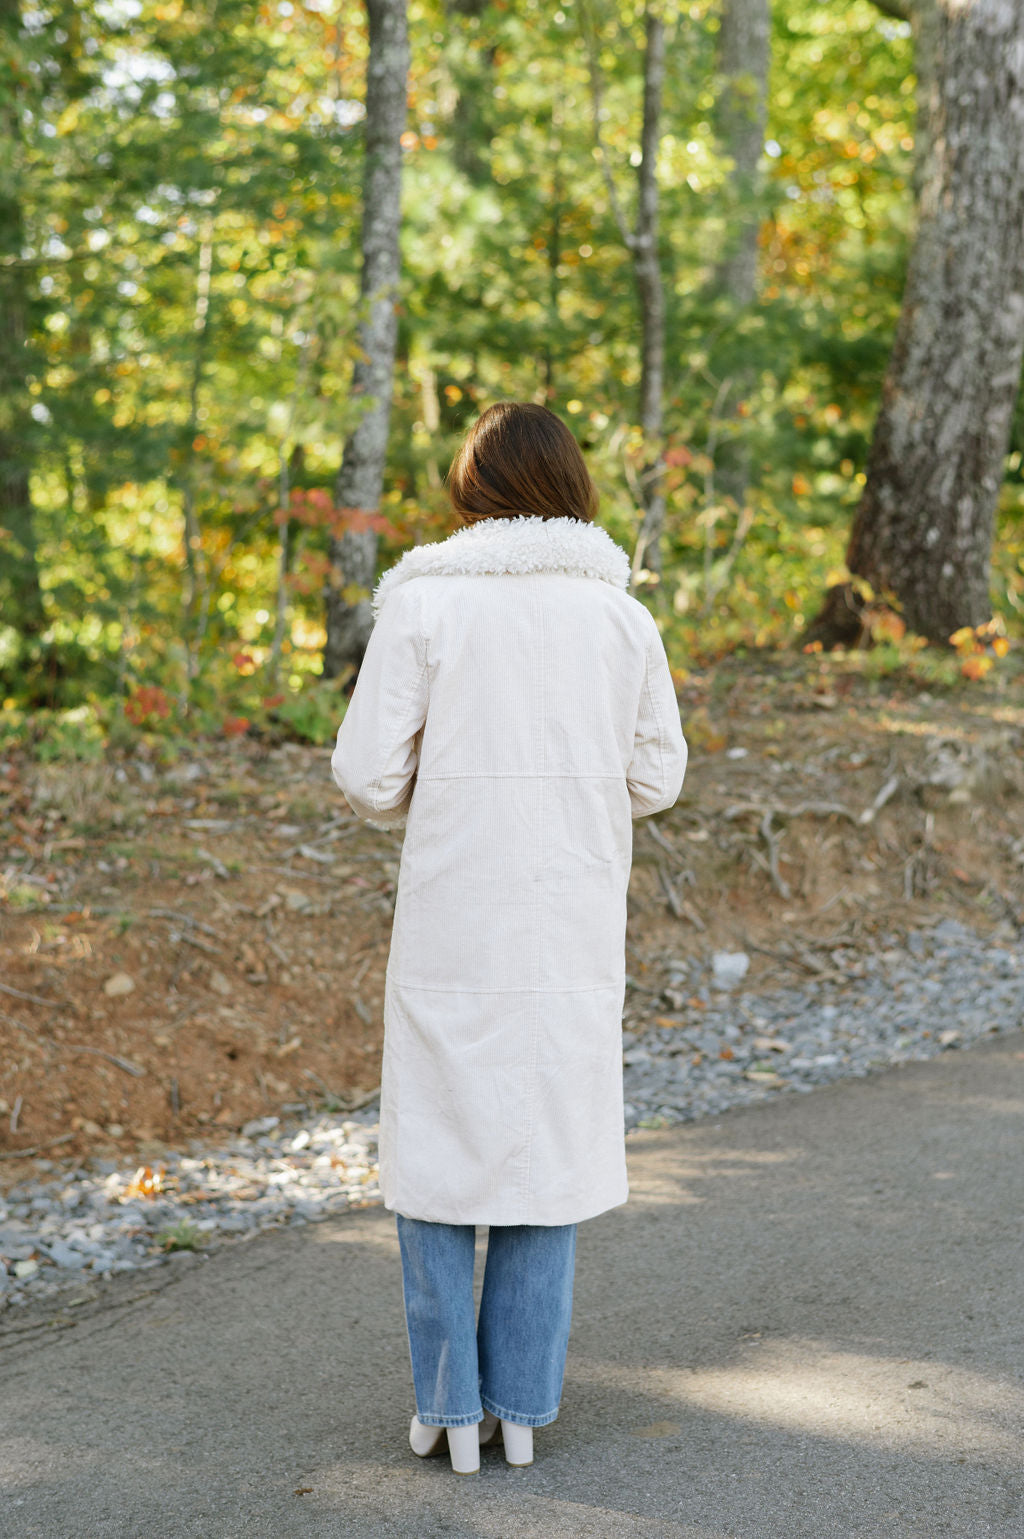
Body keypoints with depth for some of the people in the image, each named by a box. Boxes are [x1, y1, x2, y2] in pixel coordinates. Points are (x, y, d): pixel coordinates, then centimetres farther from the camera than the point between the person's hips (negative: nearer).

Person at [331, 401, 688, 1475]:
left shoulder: (423, 601, -6)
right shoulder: (621, 616, 1)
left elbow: (367, 771, -8)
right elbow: (655, 778, 6)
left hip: (452, 919, -2)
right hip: (574, 926, 2)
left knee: (437, 1145, 10)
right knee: (548, 1146, 12)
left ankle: (448, 1408, 13)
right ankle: (521, 1407, 17)